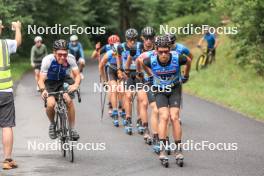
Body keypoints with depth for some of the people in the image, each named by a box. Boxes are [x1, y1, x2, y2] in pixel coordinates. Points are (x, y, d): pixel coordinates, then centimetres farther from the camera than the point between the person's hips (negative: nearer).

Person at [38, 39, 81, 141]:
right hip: (50, 82, -1)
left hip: (64, 80, 1)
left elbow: (77, 75, -24)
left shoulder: (70, 58, -25)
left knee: (69, 100, -24)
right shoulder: (48, 60, -30)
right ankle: (52, 124, 9)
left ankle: (72, 128, -7)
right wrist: (43, 90, -50)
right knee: (51, 104, -23)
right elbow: (41, 80, -29)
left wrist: (76, 85, -47)